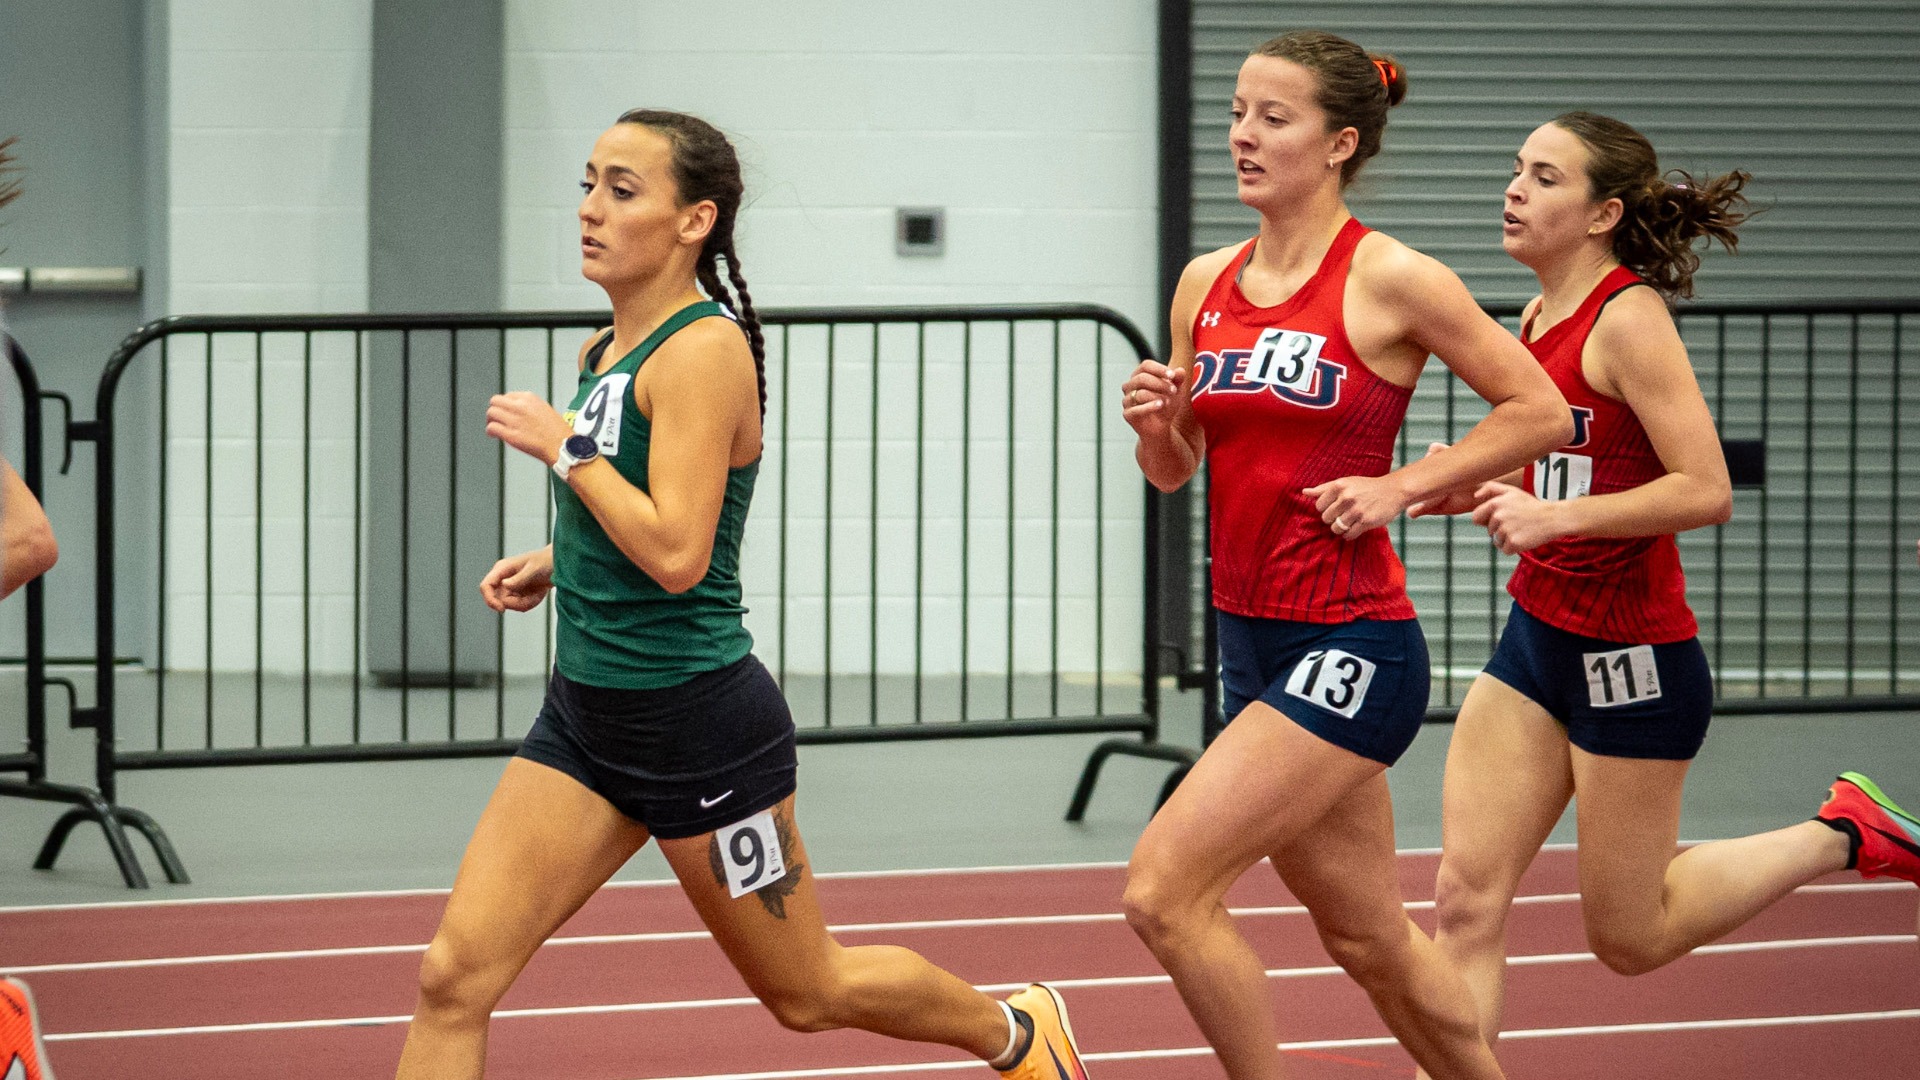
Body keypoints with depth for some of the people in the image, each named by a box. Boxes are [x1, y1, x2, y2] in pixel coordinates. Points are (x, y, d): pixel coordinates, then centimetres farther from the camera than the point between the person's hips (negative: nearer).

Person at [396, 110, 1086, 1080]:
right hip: (586, 711, 8)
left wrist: (564, 446, -19)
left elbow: (676, 553, -26)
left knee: (808, 992, 11)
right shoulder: (606, 352, 9)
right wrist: (553, 563, 12)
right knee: (455, 975, -7)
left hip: (694, 721, -8)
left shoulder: (703, 349, -17)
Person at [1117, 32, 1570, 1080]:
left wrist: (1398, 486, -12)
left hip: (1351, 647, -7)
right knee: (1369, 937, 16)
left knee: (1164, 890, -16)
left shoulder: (1390, 279, -10)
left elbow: (1541, 412, -5)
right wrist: (1153, 424, -5)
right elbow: (1176, 470, 17)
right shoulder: (1207, 283, 8)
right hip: (1252, 640, 7)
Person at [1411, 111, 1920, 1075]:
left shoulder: (1628, 319, -17)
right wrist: (1475, 488, 3)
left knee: (1629, 937, 4)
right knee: (1467, 899, -2)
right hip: (1537, 637, 8)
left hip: (1631, 658, -8)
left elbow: (1705, 491, -24)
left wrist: (1554, 515, -27)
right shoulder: (1541, 320, 9)